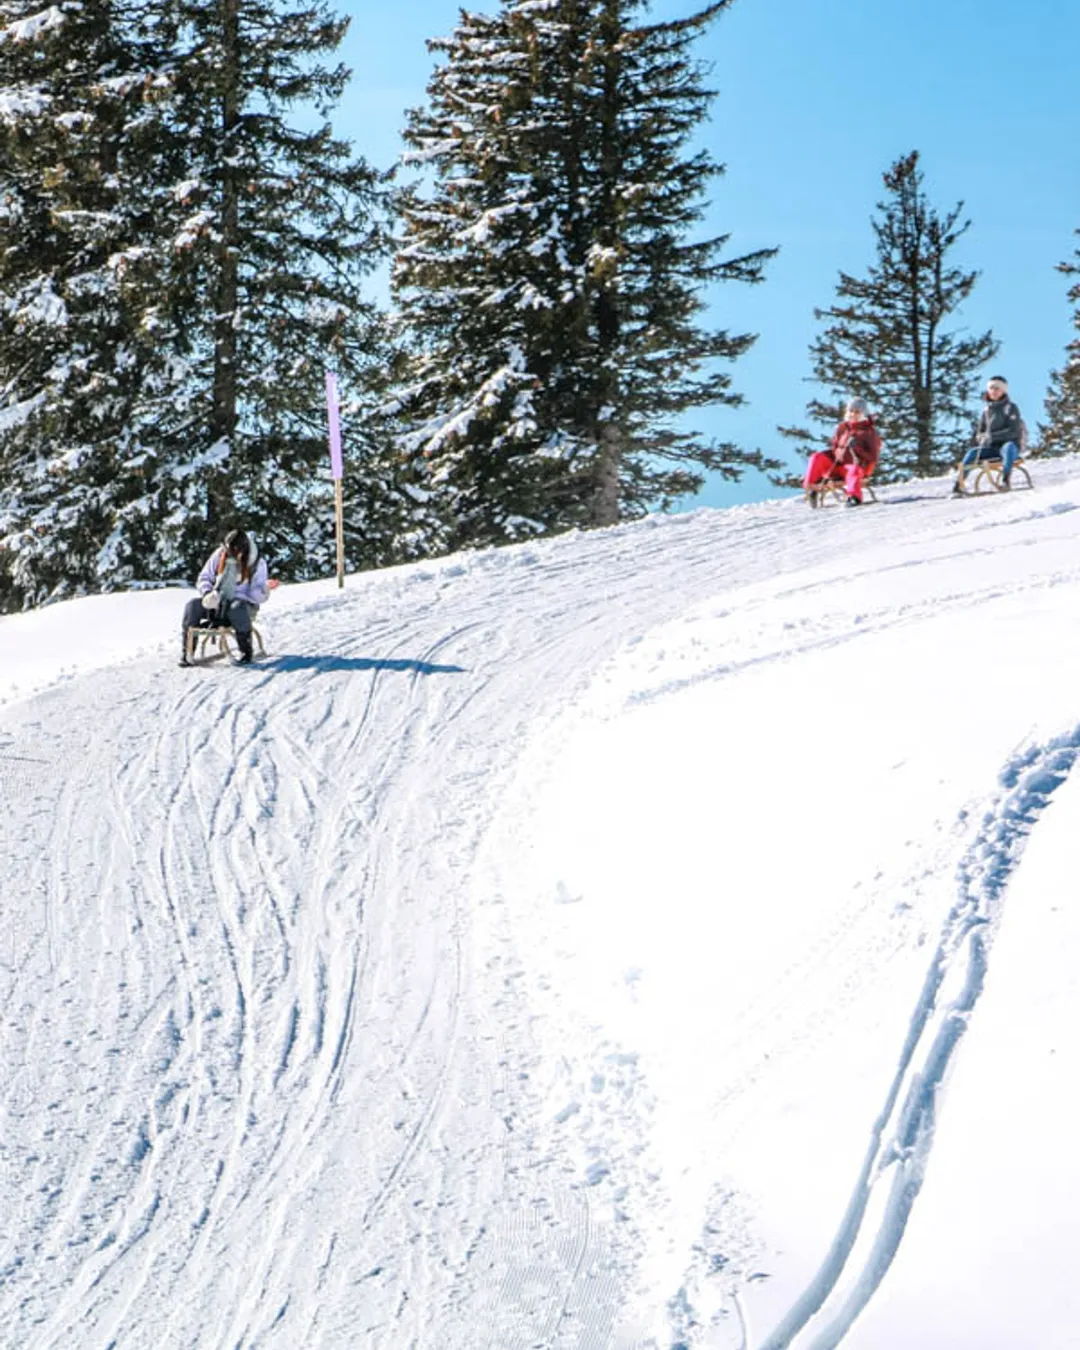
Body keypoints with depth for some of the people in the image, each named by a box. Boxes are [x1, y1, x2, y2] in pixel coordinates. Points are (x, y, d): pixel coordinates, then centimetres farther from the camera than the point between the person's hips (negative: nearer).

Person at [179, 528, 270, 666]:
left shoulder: (257, 564, -8)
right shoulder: (220, 555, 0)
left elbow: (261, 595, -13)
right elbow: (204, 578, 6)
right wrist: (208, 593, -17)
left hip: (243, 602, -4)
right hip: (216, 603, 4)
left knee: (237, 608, -41)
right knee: (192, 606, -24)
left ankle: (246, 653, -27)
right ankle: (186, 652, -24)